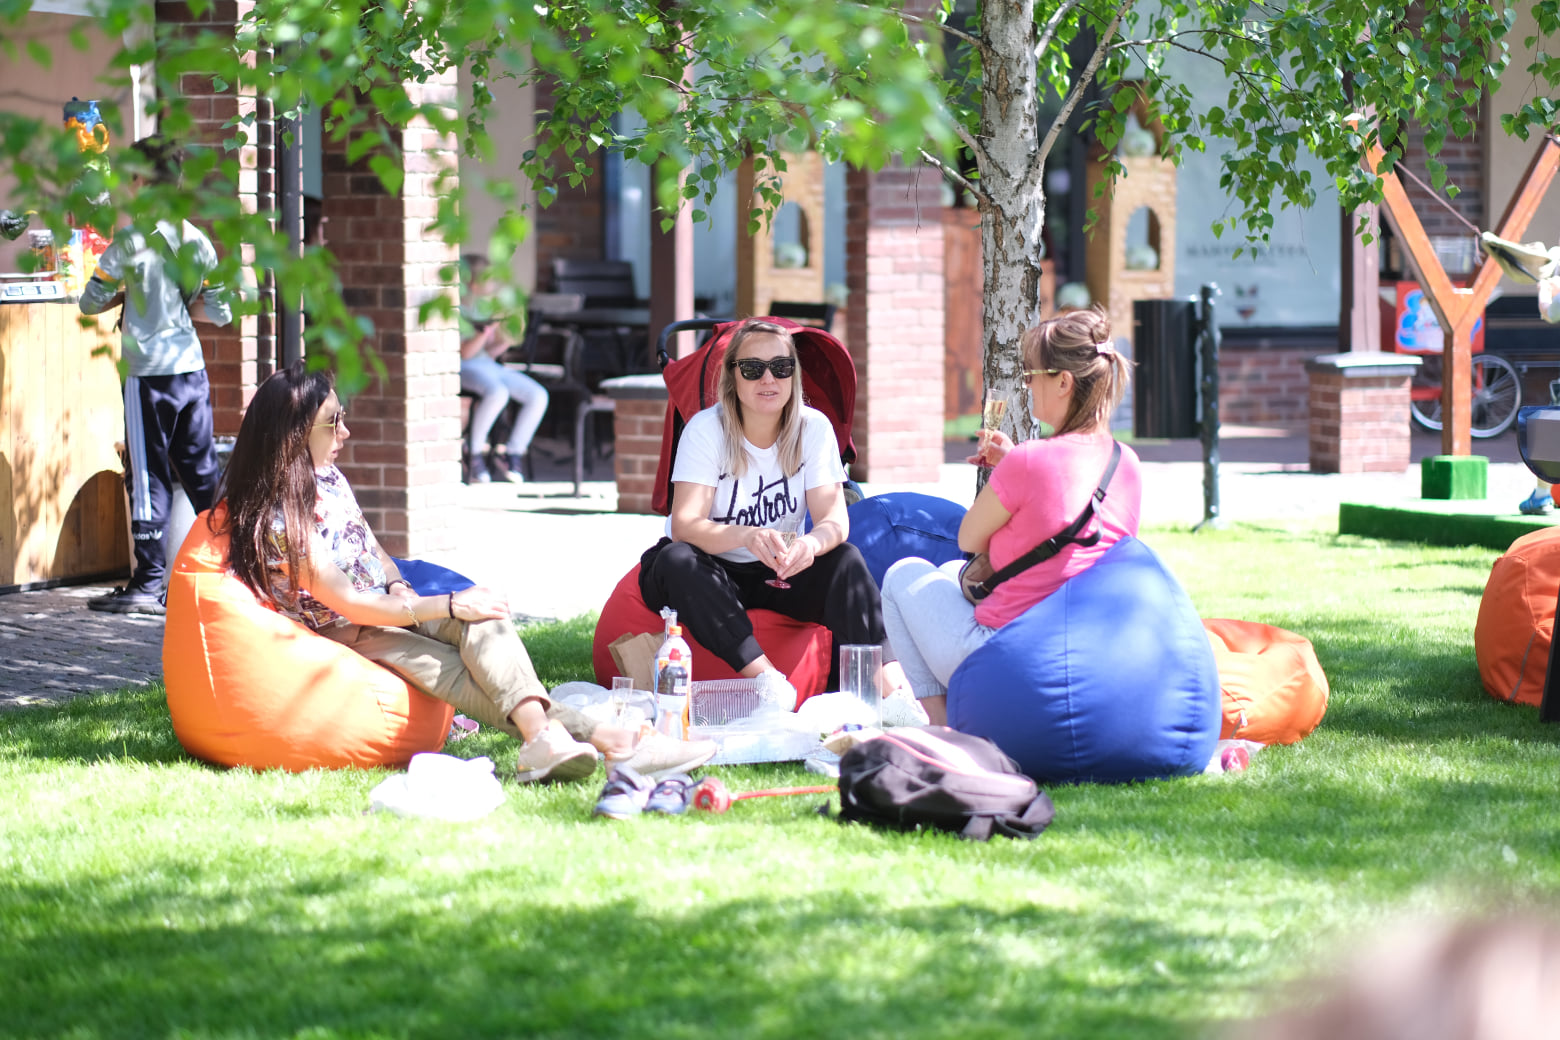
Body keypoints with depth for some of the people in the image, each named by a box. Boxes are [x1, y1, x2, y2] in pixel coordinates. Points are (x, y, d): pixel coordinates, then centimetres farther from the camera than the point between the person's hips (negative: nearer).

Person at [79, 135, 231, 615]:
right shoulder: (197, 240, 4)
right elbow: (220, 311, 6)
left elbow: (90, 302, -5)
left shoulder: (131, 239, -10)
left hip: (148, 372, -5)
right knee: (203, 472, 11)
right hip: (192, 368, 5)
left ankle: (149, 583, -1)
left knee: (149, 476, -1)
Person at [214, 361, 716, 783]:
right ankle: (594, 736, -52)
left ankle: (546, 738, -51)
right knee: (441, 668, -33)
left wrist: (397, 586, -2)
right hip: (344, 636, -7)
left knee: (482, 621, -25)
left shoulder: (328, 477, 7)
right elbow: (345, 602, -21)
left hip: (387, 606, 7)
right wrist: (447, 607, -22)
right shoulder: (277, 518, -19)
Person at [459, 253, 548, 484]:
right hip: (463, 369, -8)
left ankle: (511, 454, -6)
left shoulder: (483, 305, 18)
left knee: (539, 396, -15)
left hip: (488, 364, 8)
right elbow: (464, 352, -13)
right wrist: (486, 332, -26)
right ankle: (474, 454, -21)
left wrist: (505, 342, 1)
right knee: (498, 393, -39)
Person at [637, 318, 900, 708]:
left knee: (846, 560, -26)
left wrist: (813, 542, -40)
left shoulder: (813, 428, -6)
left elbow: (835, 518, -14)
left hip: (779, 574, 2)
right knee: (676, 560, -34)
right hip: (715, 575, -2)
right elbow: (684, 525, -25)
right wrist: (746, 536, -46)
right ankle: (764, 676, -42)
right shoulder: (707, 429, -14)